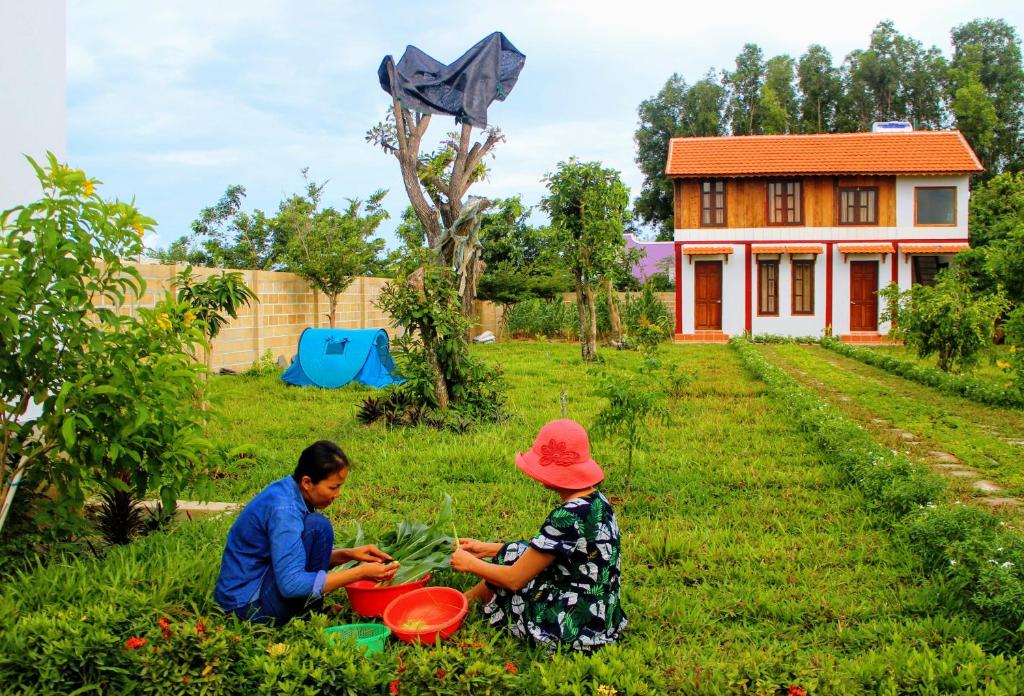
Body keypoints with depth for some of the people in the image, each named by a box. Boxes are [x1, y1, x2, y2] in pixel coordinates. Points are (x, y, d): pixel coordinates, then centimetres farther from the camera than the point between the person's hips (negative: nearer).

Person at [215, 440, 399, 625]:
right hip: (248, 606, -10)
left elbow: (310, 557, 14)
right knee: (318, 527, -20)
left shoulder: (288, 489, 3)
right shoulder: (283, 509, -25)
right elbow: (292, 585, -29)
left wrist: (349, 554, -3)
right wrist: (361, 573, -26)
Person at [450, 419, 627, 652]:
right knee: (513, 553, 15)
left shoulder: (567, 517, -26)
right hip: (602, 615, 8)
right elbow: (544, 551, 13)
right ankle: (467, 599, 31)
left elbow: (514, 579, -18)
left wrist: (471, 564, 0)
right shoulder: (597, 500, 1)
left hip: (576, 627, -8)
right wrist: (487, 549, 15)